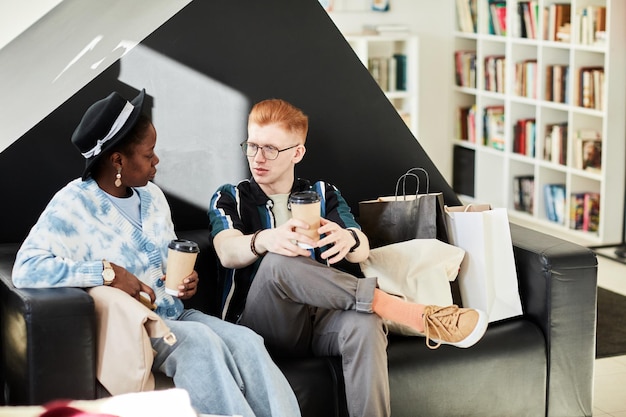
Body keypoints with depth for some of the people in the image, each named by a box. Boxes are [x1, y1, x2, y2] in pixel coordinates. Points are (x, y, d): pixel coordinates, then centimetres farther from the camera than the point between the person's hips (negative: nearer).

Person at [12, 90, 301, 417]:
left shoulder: (151, 196, 12)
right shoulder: (74, 205, -9)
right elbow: (26, 269, -23)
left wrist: (186, 280, 1)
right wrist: (107, 272, -27)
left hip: (173, 314, 6)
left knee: (247, 342, -20)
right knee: (198, 342, -33)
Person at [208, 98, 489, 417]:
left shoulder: (324, 195, 17)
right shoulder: (229, 199, 11)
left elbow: (361, 250, -2)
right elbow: (227, 253, -11)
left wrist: (348, 239, -28)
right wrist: (265, 240, -35)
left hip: (321, 317, 2)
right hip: (261, 323, -1)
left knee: (364, 323, -34)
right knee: (279, 261, -33)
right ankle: (412, 313, -33)